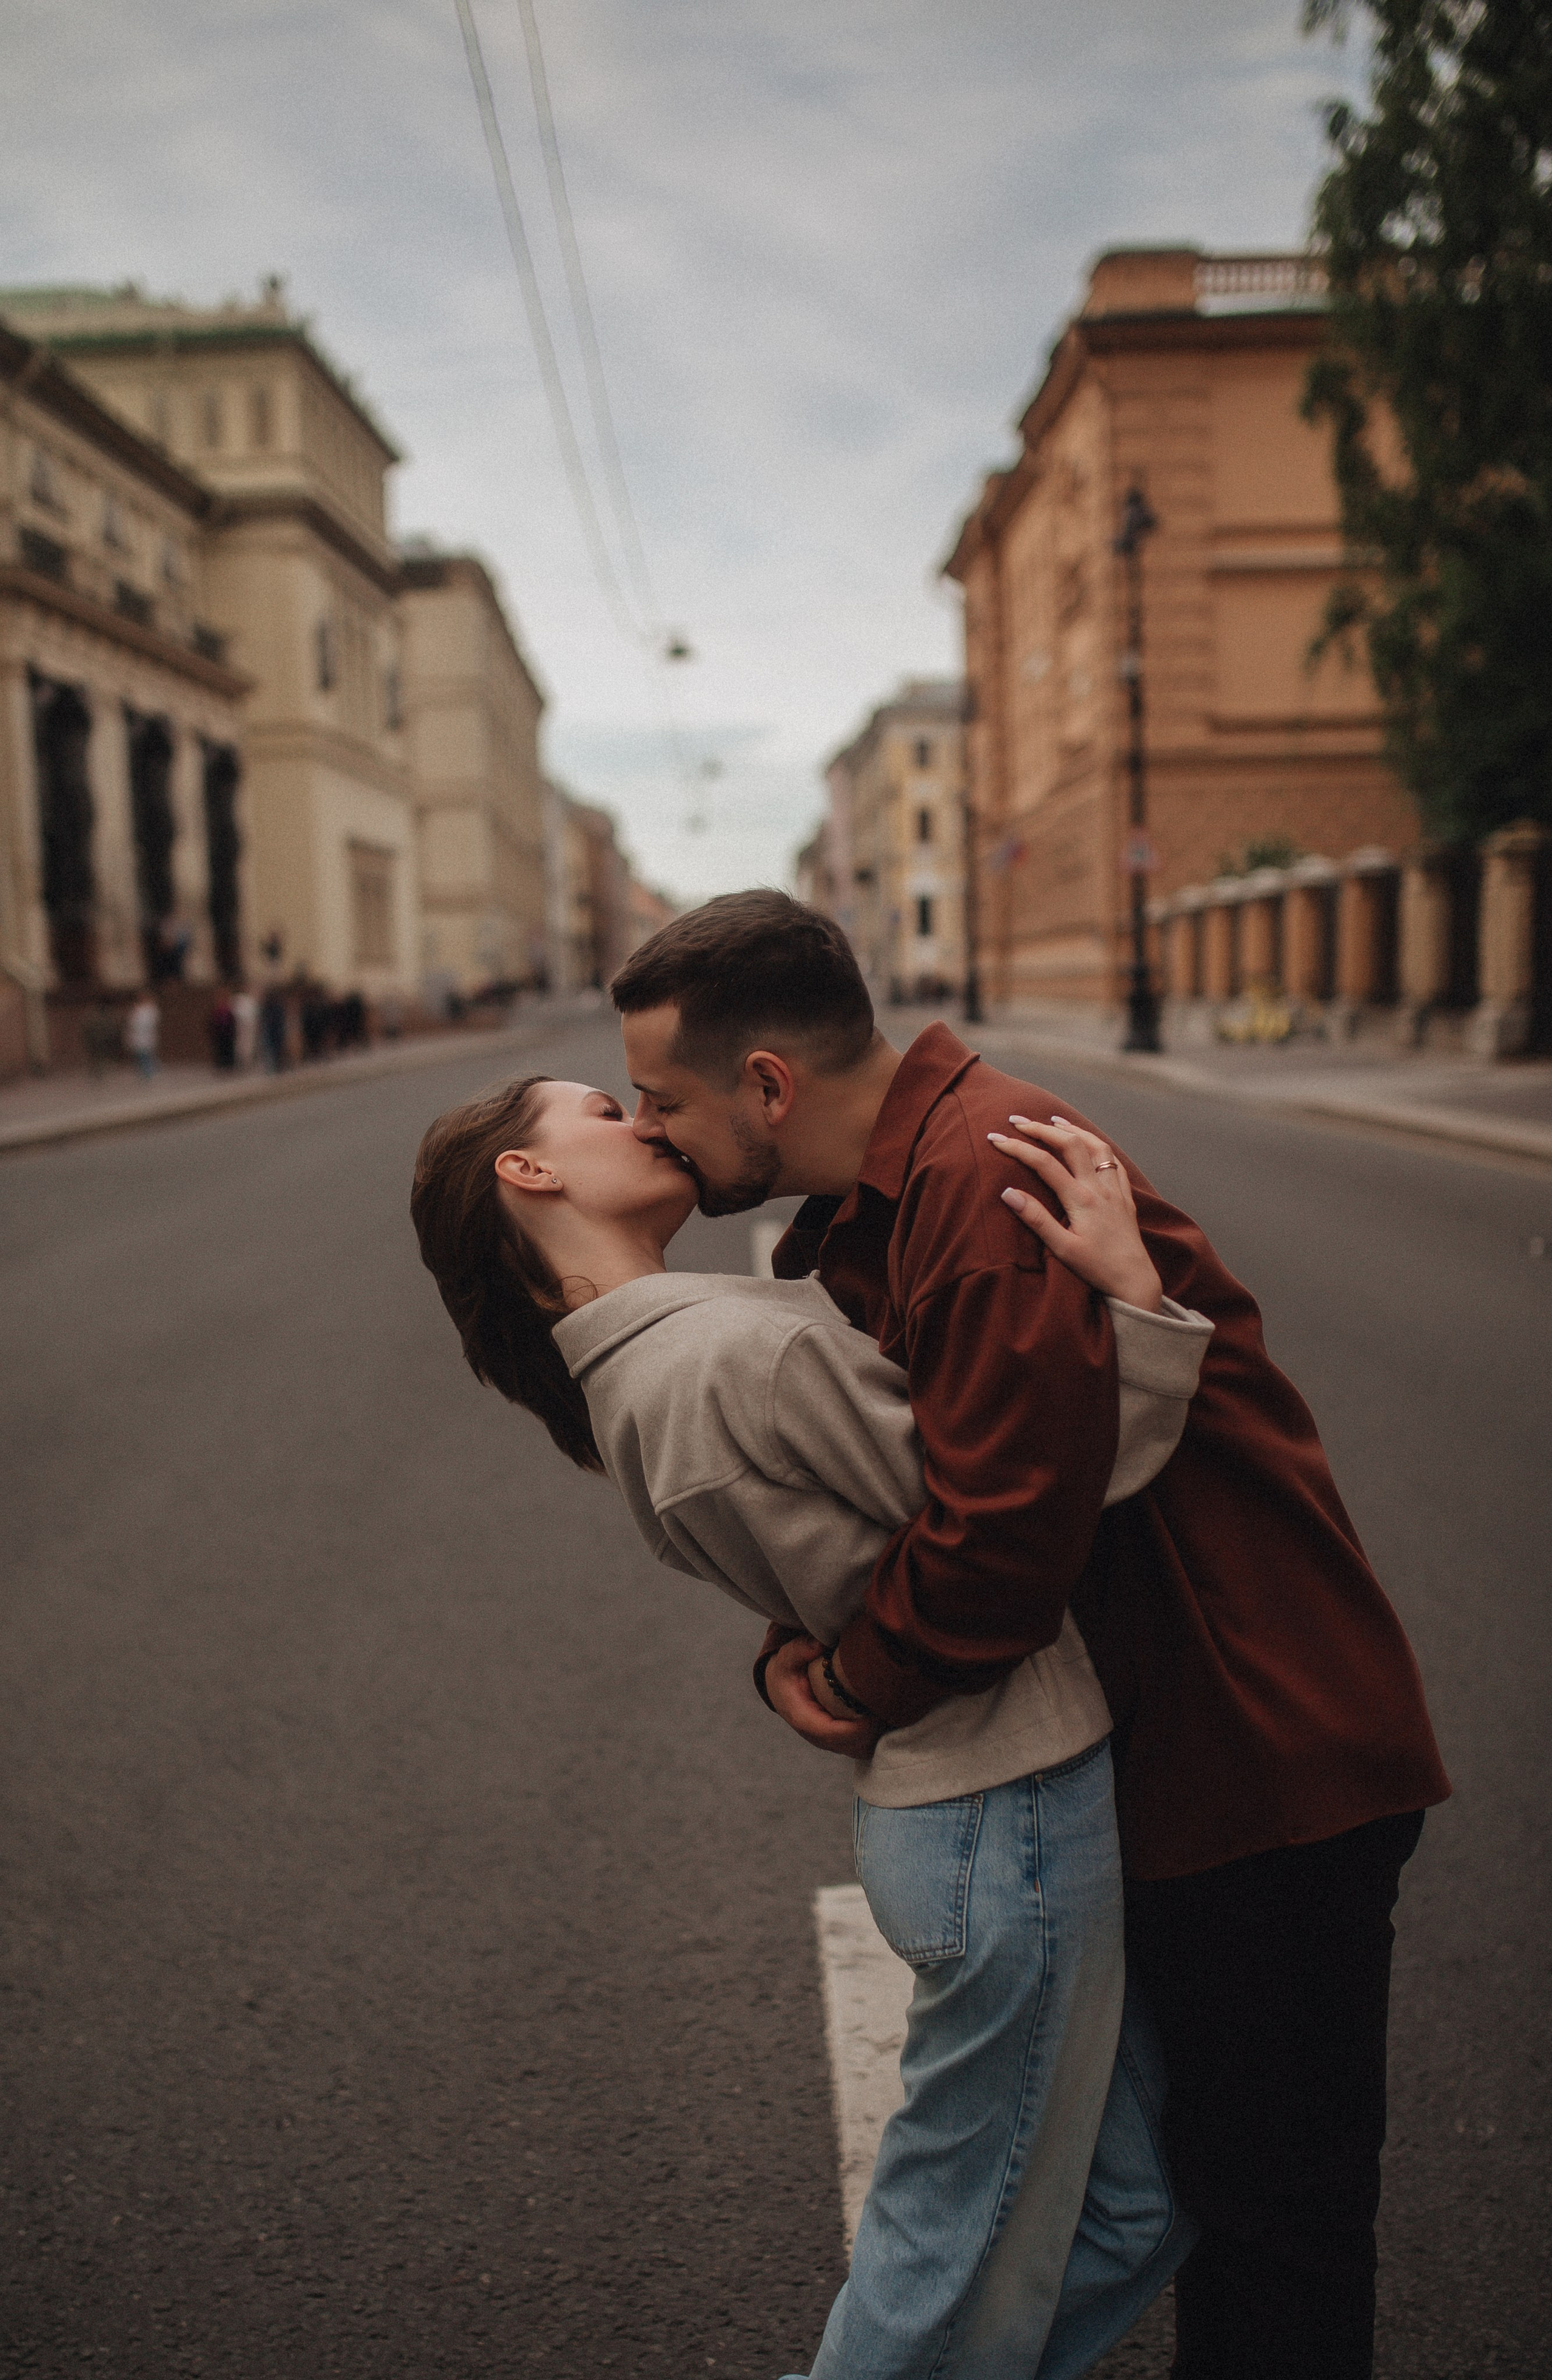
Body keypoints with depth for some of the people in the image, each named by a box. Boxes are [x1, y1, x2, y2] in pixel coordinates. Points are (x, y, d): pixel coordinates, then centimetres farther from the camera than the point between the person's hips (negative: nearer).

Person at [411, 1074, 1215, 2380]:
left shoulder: (627, 1370, 7)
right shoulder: (741, 1353, -24)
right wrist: (1128, 1293, -21)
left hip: (987, 1800, 9)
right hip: (1008, 1817, -9)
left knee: (1132, 2210, 23)